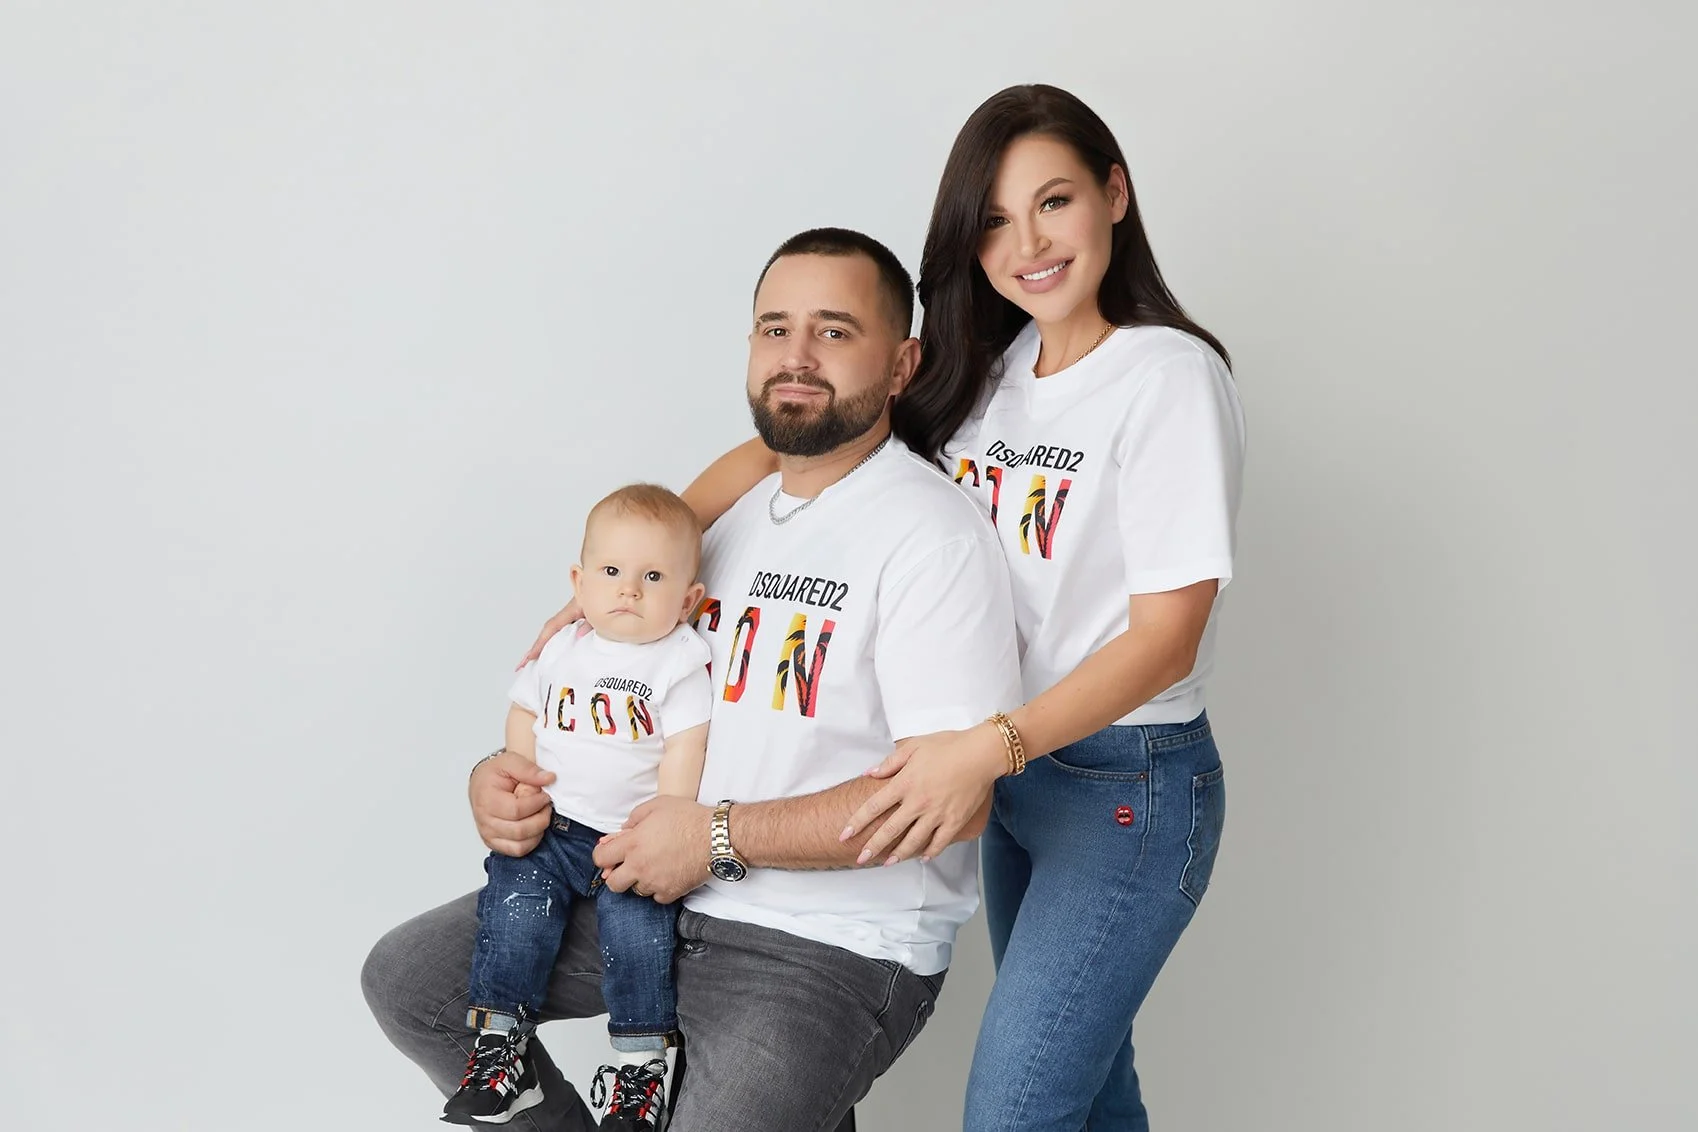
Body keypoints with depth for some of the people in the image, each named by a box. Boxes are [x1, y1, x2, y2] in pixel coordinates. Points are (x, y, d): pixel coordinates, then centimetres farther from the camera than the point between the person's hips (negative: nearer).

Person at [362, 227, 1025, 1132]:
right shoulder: (737, 515, 11)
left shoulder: (932, 536, -15)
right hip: (661, 888, 7)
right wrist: (507, 777, 0)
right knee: (404, 981, 7)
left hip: (831, 948, -7)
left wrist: (721, 836, -20)